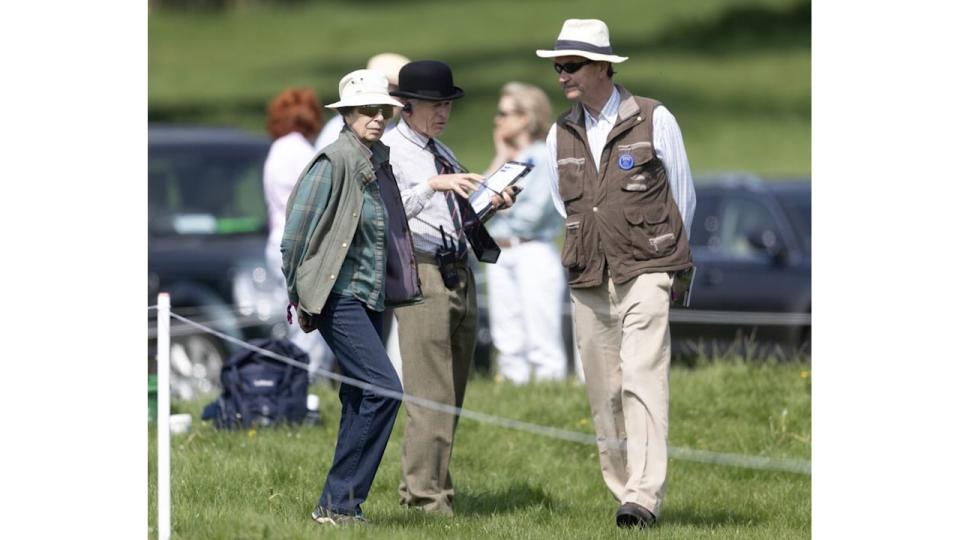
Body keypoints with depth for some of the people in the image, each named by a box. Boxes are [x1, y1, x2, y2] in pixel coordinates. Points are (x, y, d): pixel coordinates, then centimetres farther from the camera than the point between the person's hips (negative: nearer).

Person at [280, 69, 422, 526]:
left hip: (371, 298, 9)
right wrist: (300, 298, -6)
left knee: (359, 400, 8)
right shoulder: (335, 162, -12)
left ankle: (337, 505, 13)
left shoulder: (379, 160, 12)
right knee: (384, 388, -16)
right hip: (339, 296, -9)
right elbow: (295, 234, -11)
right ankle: (340, 502, -11)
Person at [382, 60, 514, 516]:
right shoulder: (388, 151, -5)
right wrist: (432, 184, -31)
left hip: (459, 273, 8)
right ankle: (425, 494, -9)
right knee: (430, 393, -11)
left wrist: (490, 205, 8)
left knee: (452, 395, 10)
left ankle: (418, 487, 16)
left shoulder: (443, 153, 19)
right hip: (420, 274, -8)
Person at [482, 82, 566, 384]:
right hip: (500, 256, 8)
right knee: (508, 344, 9)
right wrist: (500, 160, 5)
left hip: (534, 254, -8)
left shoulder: (544, 157, -6)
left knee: (542, 340, -8)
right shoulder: (505, 157, 17)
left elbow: (533, 213, -14)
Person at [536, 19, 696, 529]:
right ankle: (622, 489, 10)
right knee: (603, 392, 3)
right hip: (587, 278, 5)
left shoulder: (653, 120, -2)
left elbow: (683, 198, 9)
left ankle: (644, 497, -23)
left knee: (642, 380, -16)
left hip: (644, 274, -5)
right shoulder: (561, 134, 10)